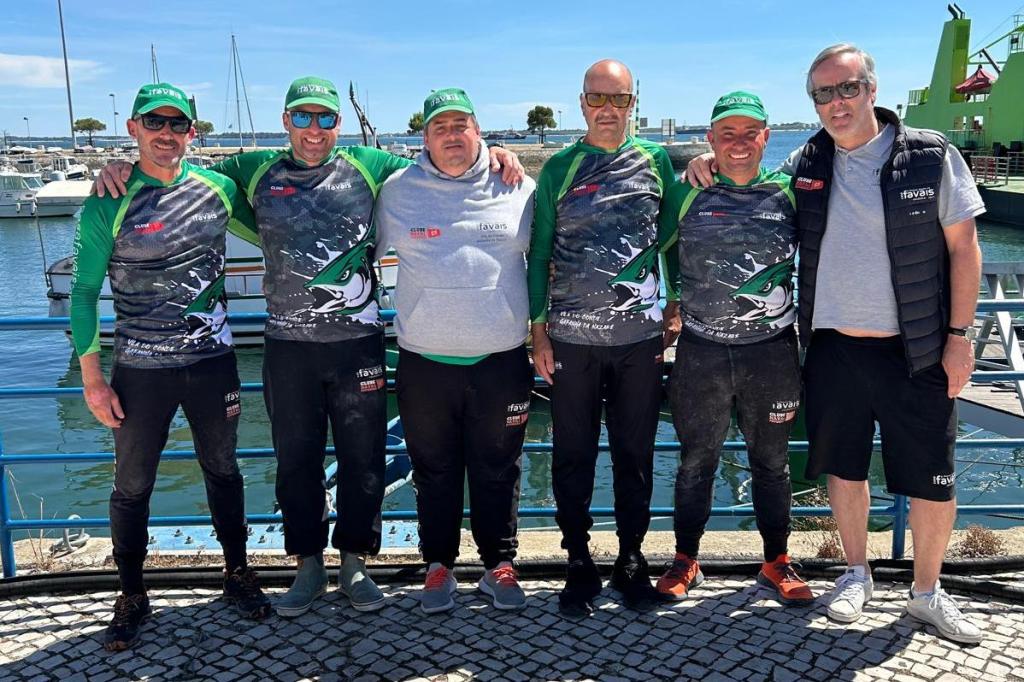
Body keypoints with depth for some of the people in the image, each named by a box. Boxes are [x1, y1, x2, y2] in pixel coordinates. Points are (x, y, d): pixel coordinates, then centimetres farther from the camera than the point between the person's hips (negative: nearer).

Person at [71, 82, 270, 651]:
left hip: (213, 362, 2)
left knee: (223, 471, 15)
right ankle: (132, 597, 29)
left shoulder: (217, 189, -1)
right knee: (132, 487, 9)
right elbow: (84, 293, -3)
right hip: (141, 370, -2)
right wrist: (92, 377, -5)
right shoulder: (107, 205, -7)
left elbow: (268, 233, 18)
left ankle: (238, 573, 34)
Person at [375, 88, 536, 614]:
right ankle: (438, 565, 27)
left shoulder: (518, 190, 4)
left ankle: (499, 565, 26)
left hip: (501, 359, 0)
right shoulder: (396, 191, 4)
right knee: (434, 472, 11)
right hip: (424, 361, 0)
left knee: (498, 471, 10)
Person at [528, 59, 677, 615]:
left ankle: (631, 559, 24)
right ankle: (578, 564, 20)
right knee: (573, 456, 6)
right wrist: (539, 331, 0)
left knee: (636, 454, 9)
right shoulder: (559, 168, 4)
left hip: (640, 337, 1)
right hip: (571, 338, 0)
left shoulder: (655, 161, 7)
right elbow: (539, 253, 5)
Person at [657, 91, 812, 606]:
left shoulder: (789, 193, 2)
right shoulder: (688, 195, 0)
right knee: (695, 462, 10)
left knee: (771, 462, 12)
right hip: (701, 351, 0)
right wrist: (672, 299, 6)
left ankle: (776, 563, 29)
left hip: (772, 350, 1)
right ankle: (685, 562, 26)